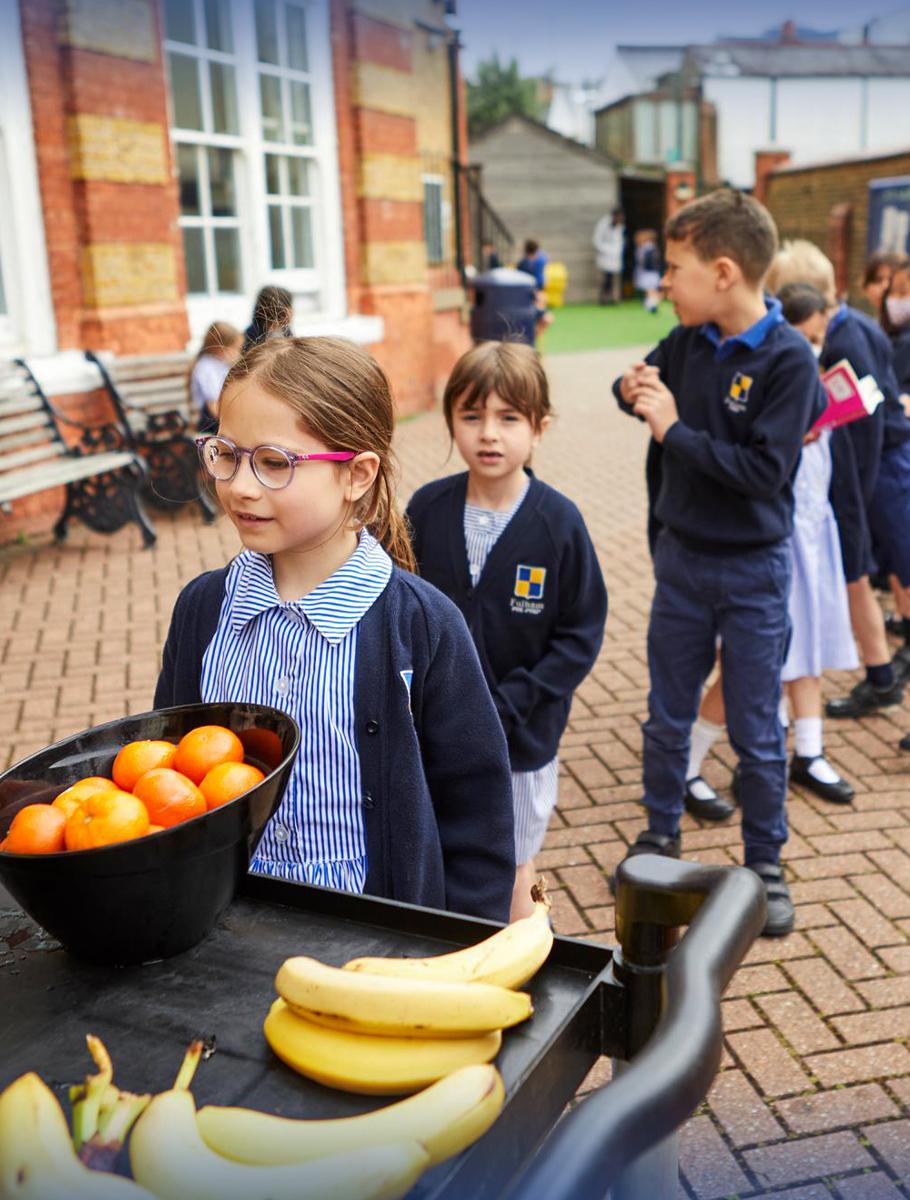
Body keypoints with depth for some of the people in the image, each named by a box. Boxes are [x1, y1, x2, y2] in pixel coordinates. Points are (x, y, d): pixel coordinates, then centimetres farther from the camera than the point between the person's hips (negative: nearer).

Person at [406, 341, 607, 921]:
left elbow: (581, 635, -11)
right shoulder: (428, 508, -6)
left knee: (512, 873, 14)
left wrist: (506, 708, -17)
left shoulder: (559, 521, -13)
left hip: (522, 736, -2)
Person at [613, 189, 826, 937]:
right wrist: (635, 389, -9)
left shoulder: (788, 359, -19)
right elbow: (643, 380, 15)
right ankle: (661, 837, 36)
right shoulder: (688, 341, -3)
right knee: (667, 716, 17)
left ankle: (765, 864, 26)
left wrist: (673, 429, -21)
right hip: (682, 558, 5)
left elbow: (765, 472, -25)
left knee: (756, 733, 7)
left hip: (752, 571, -5)